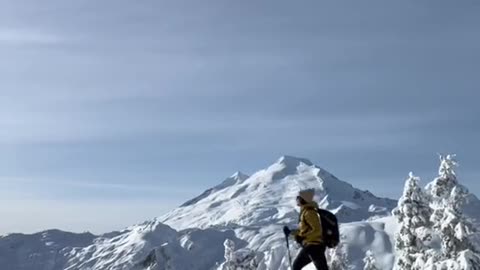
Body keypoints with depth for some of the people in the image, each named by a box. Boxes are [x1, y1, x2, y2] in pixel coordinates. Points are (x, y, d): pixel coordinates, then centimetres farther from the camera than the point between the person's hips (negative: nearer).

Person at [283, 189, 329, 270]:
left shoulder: (309, 212, -15)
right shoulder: (304, 212, 14)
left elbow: (317, 230, -21)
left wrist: (302, 237, -18)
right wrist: (291, 232, 15)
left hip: (314, 246, -11)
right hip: (309, 246, 11)